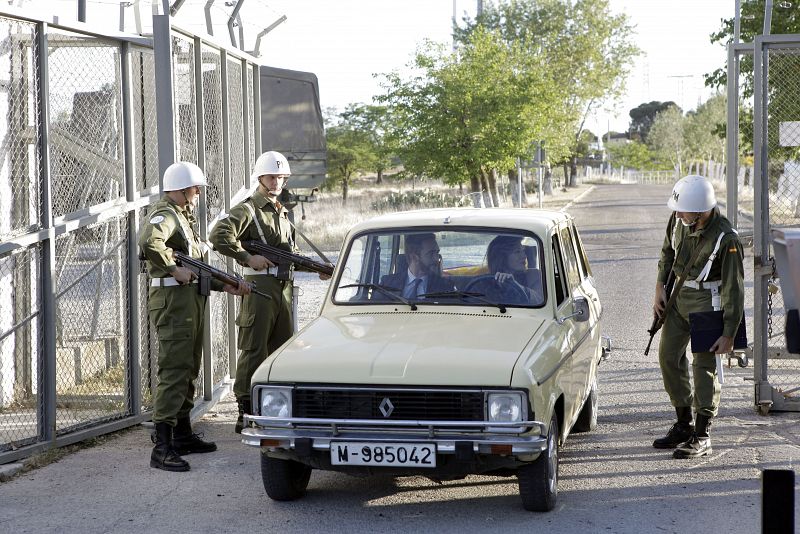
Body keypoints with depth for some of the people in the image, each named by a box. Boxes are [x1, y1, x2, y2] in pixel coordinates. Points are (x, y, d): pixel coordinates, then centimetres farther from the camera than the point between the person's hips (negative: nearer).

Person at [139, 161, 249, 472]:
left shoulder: (184, 216, 21)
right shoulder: (163, 215, -11)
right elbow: (149, 243, -34)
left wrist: (225, 286, 18)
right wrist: (174, 270, -27)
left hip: (192, 300, 10)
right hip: (172, 300, -10)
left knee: (189, 370, 17)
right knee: (174, 372, -14)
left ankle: (183, 435, 29)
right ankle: (162, 449, -17)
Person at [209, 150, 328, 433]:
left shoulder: (282, 212, 22)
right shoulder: (247, 210, -5)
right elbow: (219, 236, -21)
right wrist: (248, 258, -21)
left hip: (283, 287, 8)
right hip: (260, 285, -8)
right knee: (254, 350, -8)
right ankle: (246, 414, -6)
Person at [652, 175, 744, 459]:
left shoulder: (726, 239, -26)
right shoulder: (678, 221, -7)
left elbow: (733, 289, -20)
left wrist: (729, 334, -19)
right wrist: (660, 288, 4)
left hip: (706, 301, -7)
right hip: (677, 295, 7)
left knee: (704, 366, -7)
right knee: (668, 357, 8)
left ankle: (701, 436, 0)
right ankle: (684, 425, 21)